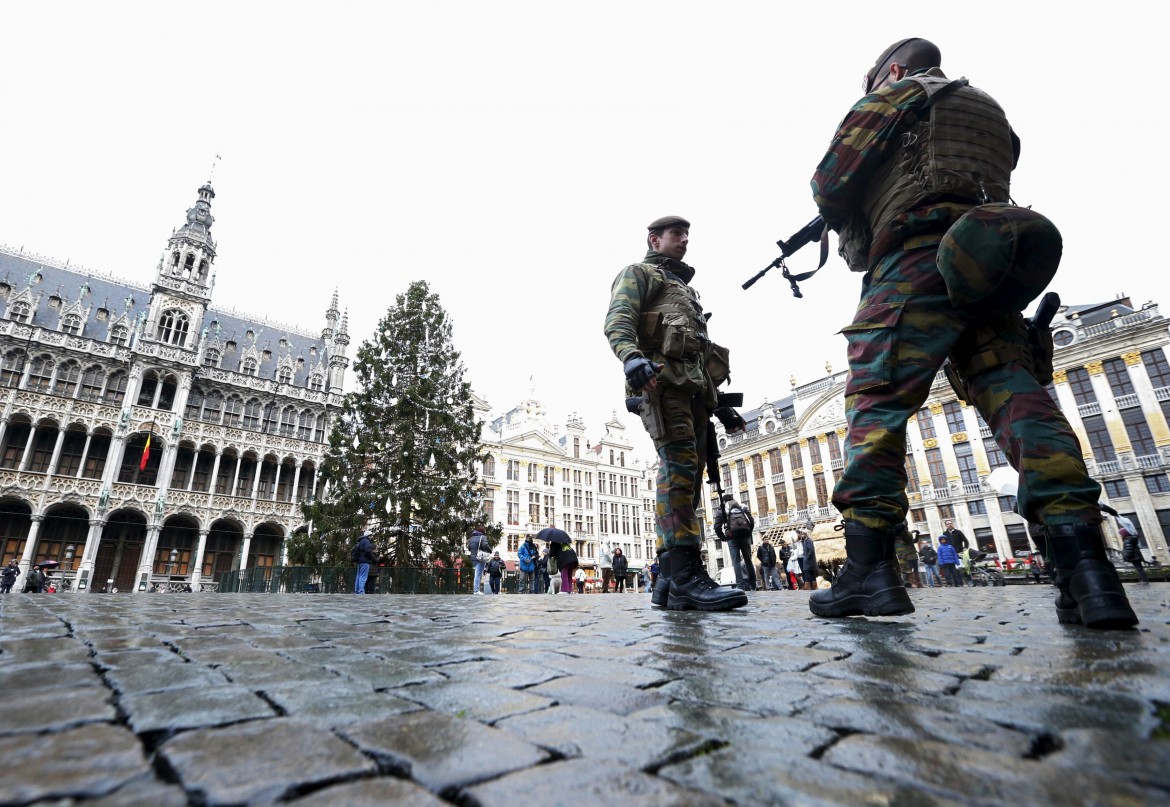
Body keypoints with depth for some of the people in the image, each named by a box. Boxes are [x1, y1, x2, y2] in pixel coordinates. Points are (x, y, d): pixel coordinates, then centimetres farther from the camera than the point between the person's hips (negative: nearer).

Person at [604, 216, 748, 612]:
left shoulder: (686, 290, 38)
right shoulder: (637, 273, 14)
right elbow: (617, 321, -7)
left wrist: (718, 403, 24)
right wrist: (631, 356, -29)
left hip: (693, 386, 8)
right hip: (660, 378, -8)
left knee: (687, 475, -2)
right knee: (679, 464, -23)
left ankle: (671, 583, -1)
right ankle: (686, 572, -26)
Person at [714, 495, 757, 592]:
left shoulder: (721, 510, 10)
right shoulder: (742, 507, 19)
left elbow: (717, 527, -1)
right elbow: (752, 521, 6)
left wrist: (723, 538, 8)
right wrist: (748, 533, 15)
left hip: (732, 537, -3)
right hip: (745, 536, 3)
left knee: (736, 561, -2)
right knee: (748, 560, 10)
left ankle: (741, 586, -11)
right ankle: (752, 585, 12)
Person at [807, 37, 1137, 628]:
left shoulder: (893, 95, 14)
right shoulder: (989, 110, 36)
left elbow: (831, 183, 3)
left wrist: (843, 221, 25)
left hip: (915, 262, -7)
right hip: (987, 273, 7)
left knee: (875, 400, -12)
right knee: (1018, 396, -5)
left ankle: (869, 568, -18)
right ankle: (1085, 565, -18)